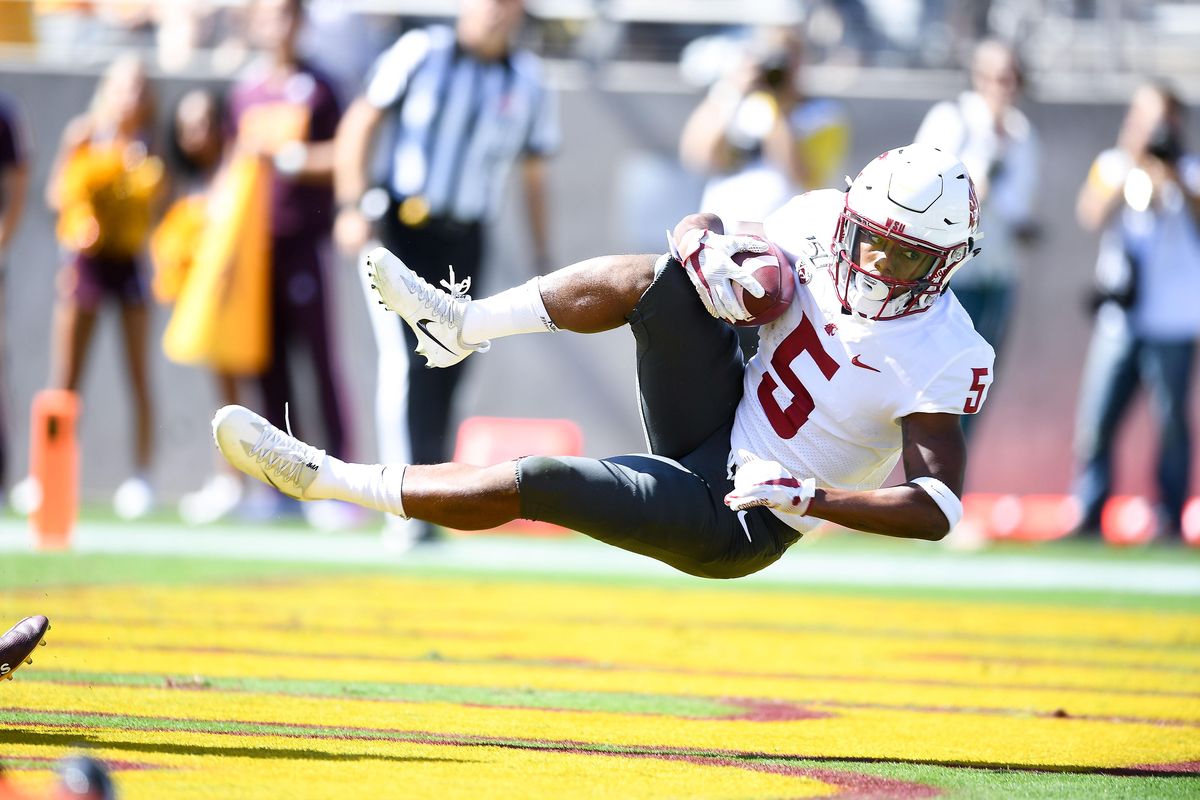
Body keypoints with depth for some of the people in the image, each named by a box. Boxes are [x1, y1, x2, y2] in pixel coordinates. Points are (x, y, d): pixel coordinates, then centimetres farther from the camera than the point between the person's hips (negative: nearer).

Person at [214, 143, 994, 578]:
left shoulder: (944, 359, -23)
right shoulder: (821, 224, -6)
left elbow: (938, 511, -26)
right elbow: (698, 227, 5)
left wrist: (810, 496, -36)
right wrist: (709, 252, -21)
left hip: (737, 520, -6)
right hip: (713, 422, 6)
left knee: (531, 483, -15)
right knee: (656, 277, -17)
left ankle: (319, 478, -8)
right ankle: (463, 323, -11)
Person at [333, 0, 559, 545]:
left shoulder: (529, 82, 4)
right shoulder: (421, 52, -5)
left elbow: (534, 178, 12)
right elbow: (360, 123, -1)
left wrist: (543, 264, 10)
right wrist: (352, 207, -10)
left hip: (464, 242, 3)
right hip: (401, 228, -3)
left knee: (444, 373, 3)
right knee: (407, 361, -15)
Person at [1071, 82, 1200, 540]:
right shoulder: (1112, 166, 10)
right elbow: (1092, 216, -5)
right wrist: (1132, 172, -13)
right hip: (1119, 317, 1)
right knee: (1096, 419, -5)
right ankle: (1089, 518, -2)